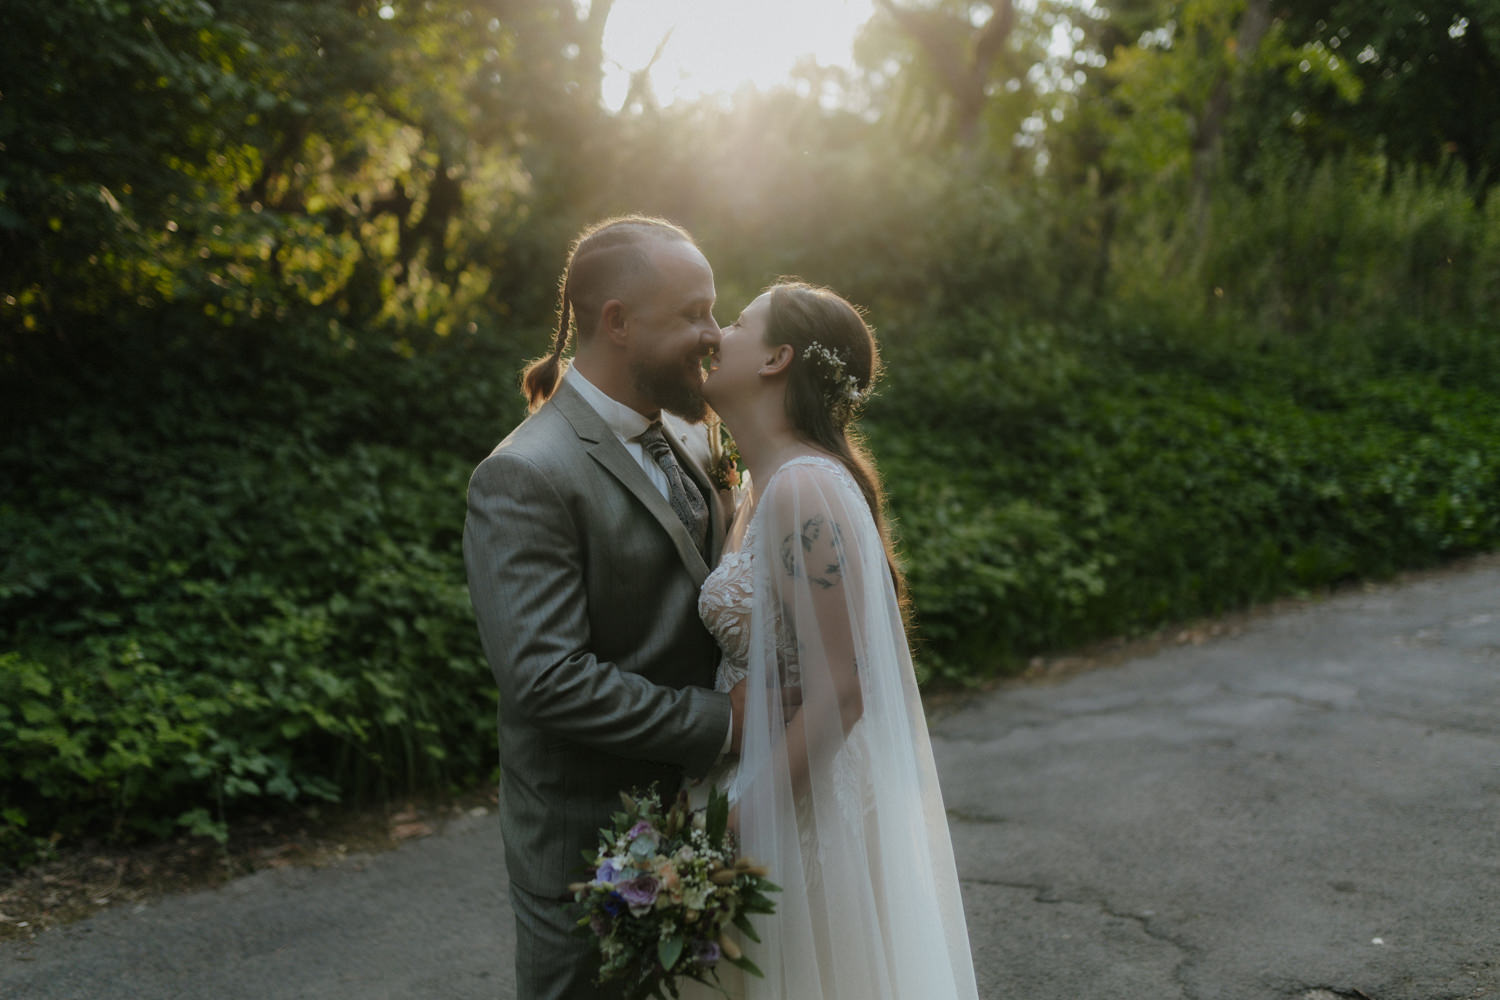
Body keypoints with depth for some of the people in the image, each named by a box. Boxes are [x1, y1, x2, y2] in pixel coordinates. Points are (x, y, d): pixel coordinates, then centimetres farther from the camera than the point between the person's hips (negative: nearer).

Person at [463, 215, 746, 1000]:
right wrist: (718, 722, -20)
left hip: (691, 815, 8)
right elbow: (547, 677, -26)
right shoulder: (525, 477, -20)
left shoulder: (687, 442, 7)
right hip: (586, 845, -8)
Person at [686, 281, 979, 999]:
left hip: (805, 805, -9)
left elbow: (838, 694, -23)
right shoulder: (761, 488, 8)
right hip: (766, 787, 9)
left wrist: (735, 827, -19)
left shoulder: (807, 490, -21)